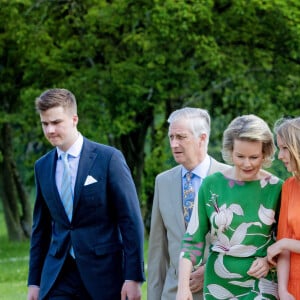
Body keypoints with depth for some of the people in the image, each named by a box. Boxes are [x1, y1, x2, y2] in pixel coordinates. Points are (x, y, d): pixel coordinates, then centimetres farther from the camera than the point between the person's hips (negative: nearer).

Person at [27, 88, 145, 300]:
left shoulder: (108, 158, -6)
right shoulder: (42, 167, 9)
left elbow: (131, 220, -7)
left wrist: (133, 277, -12)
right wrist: (34, 281, 12)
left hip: (103, 273, -3)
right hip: (58, 275, 4)